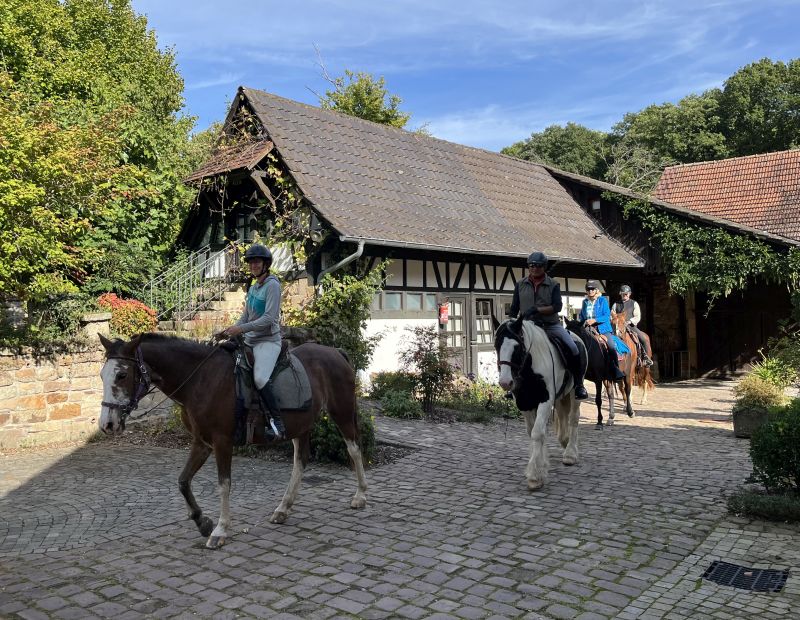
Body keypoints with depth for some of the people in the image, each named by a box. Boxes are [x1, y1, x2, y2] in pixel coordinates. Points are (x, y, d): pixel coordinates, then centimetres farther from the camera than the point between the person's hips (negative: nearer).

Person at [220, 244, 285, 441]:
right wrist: (230, 330, 1)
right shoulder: (252, 288, 15)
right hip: (250, 340, 9)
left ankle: (277, 422, -22)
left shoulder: (272, 285, -10)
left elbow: (269, 318, -19)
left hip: (268, 340, -9)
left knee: (260, 378, -29)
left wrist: (242, 329, -22)